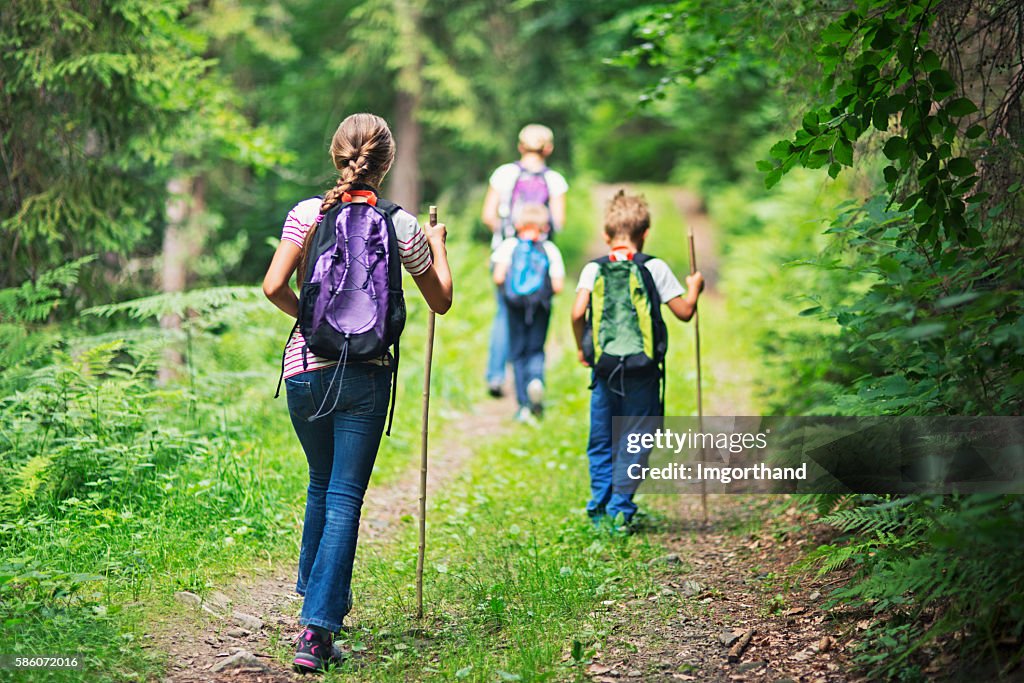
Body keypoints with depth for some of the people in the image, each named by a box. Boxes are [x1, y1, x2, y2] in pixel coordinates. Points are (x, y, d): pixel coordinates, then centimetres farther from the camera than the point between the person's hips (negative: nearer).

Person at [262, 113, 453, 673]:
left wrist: (305, 313, 10)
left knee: (322, 485, 23)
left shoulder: (307, 213, -2)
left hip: (306, 369, 2)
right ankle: (316, 631, -9)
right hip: (367, 375, -2)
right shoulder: (402, 225, -1)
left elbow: (274, 286, -10)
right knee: (344, 499, -1)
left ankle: (318, 596, 37)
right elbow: (441, 300, 10)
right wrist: (438, 244, 27)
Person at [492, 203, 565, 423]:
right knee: (536, 349, 15)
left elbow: (498, 277, -10)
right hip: (541, 306, 0)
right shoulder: (550, 250, 0)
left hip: (515, 305, 0)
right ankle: (536, 378, -18)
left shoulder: (509, 246, -2)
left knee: (517, 352, 9)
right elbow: (557, 286, -6)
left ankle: (524, 405, 4)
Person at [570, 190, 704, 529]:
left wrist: (581, 348, 8)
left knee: (601, 441, 13)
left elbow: (577, 312, -9)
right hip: (642, 369, -2)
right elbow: (684, 312, 1)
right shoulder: (654, 268, -1)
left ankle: (599, 508, 16)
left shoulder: (594, 269, 2)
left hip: (604, 368, 2)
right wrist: (694, 288, 21)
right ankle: (621, 509, 2)